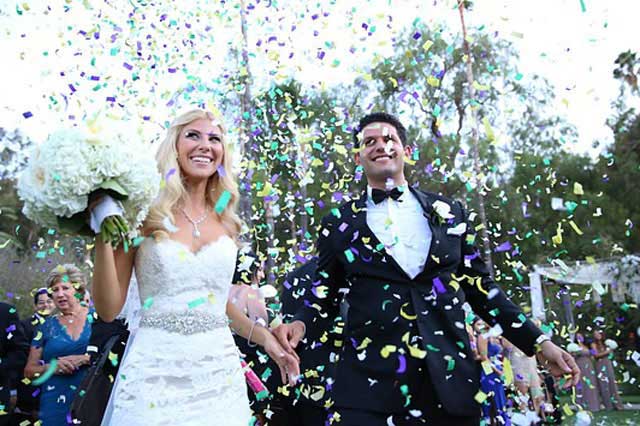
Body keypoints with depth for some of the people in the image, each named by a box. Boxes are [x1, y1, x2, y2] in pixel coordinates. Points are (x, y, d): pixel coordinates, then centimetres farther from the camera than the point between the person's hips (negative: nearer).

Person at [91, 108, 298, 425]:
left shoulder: (225, 221, 8)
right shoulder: (144, 213, -4)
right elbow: (108, 309, -5)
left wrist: (264, 337, 14)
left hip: (218, 371, 4)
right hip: (154, 371, -3)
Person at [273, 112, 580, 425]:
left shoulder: (449, 212, 11)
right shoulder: (339, 223, 9)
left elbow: (479, 287, 14)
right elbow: (325, 290, 14)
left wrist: (538, 343, 9)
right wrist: (300, 322, -7)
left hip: (449, 377, 2)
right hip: (369, 378, -1)